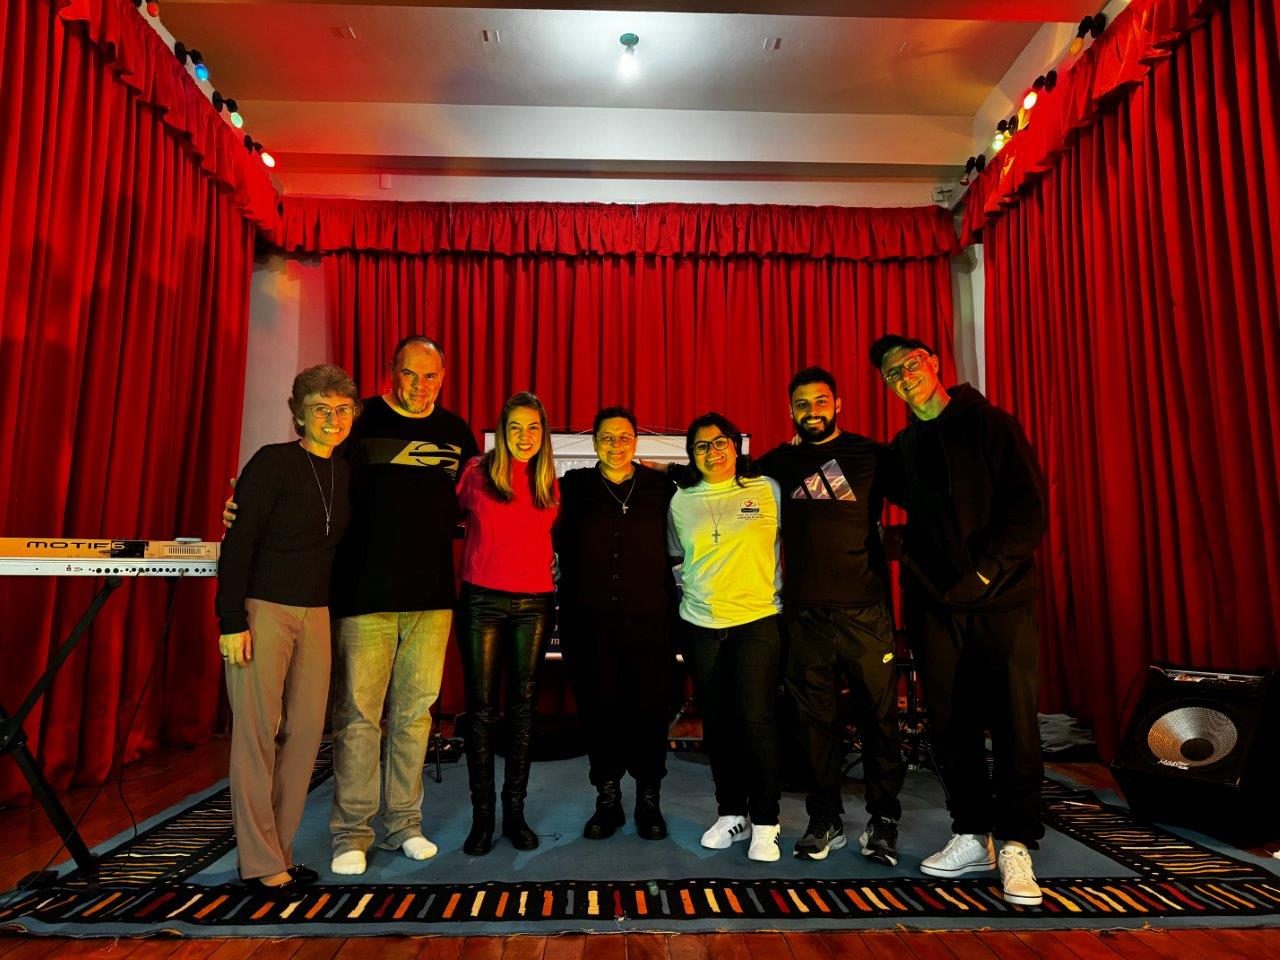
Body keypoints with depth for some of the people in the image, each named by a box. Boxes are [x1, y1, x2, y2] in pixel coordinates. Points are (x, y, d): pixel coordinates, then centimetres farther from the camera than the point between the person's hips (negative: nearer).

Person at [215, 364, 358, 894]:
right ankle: (260, 863, 11)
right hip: (263, 608, -6)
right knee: (258, 731, -1)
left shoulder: (345, 473, 9)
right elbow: (238, 543, -12)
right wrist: (232, 620, -15)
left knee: (306, 731, 7)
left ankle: (279, 852, 20)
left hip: (315, 613, 6)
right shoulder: (274, 462, -8)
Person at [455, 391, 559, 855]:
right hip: (483, 601, -2)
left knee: (523, 705, 8)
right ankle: (481, 815, 15)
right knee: (481, 707, 2)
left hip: (534, 604, 3)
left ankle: (515, 811, 20)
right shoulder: (477, 472, -2)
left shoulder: (549, 485, 8)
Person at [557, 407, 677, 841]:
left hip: (649, 620, 0)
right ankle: (607, 800, 24)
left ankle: (649, 800, 22)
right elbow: (562, 546, 9)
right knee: (599, 710, 6)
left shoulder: (660, 488, 7)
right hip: (591, 621, 0)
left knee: (649, 709, 3)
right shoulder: (574, 487, 8)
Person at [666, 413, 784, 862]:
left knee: (754, 718, -9)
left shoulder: (766, 490, 1)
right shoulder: (681, 501, 7)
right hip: (700, 624, 3)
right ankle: (731, 813, 24)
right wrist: (693, 591, 11)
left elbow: (785, 545, 7)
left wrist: (776, 593, 3)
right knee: (716, 723, 9)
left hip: (757, 621, -3)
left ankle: (764, 822, 7)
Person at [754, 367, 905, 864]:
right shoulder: (779, 463, 9)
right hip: (804, 613, 2)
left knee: (878, 716, 4)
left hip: (864, 609, -2)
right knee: (816, 719, 9)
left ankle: (882, 822, 21)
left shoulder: (870, 454, 3)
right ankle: (825, 821, 23)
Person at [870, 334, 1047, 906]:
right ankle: (972, 835, 19)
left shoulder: (990, 424, -1)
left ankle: (1014, 845, 10)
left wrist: (984, 569, -15)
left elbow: (1029, 509, -8)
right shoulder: (901, 449, 13)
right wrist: (921, 574, 7)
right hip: (935, 603, 4)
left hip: (1000, 597, -4)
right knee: (950, 723, 6)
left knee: (1013, 720, -2)